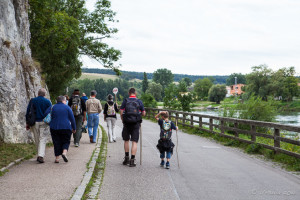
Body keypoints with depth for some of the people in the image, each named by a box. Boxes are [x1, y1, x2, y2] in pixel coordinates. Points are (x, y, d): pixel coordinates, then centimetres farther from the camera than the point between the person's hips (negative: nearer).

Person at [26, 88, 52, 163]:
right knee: (43, 140, -2)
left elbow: (28, 112, 4)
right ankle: (41, 156, -16)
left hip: (34, 122, 2)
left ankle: (40, 155, 20)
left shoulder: (32, 101, 3)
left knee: (37, 140, 12)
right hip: (43, 123, -2)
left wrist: (27, 123, 10)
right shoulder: (47, 102, -2)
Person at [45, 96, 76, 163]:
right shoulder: (67, 108, 1)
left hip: (54, 128, 2)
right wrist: (74, 128, 9)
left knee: (56, 143, 8)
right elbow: (72, 119, 1)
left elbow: (45, 114, 0)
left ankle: (57, 158, 5)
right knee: (66, 141, 9)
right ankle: (64, 152, -16)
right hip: (66, 128, -2)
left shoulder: (52, 108, 7)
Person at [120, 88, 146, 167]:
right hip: (136, 123, -1)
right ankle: (132, 160, -4)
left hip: (127, 123, 1)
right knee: (134, 142, 0)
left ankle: (126, 158, 23)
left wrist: (123, 121, 10)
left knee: (126, 140, 17)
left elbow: (121, 112, -3)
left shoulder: (125, 101, 1)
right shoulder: (139, 101, 1)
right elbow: (143, 114, 4)